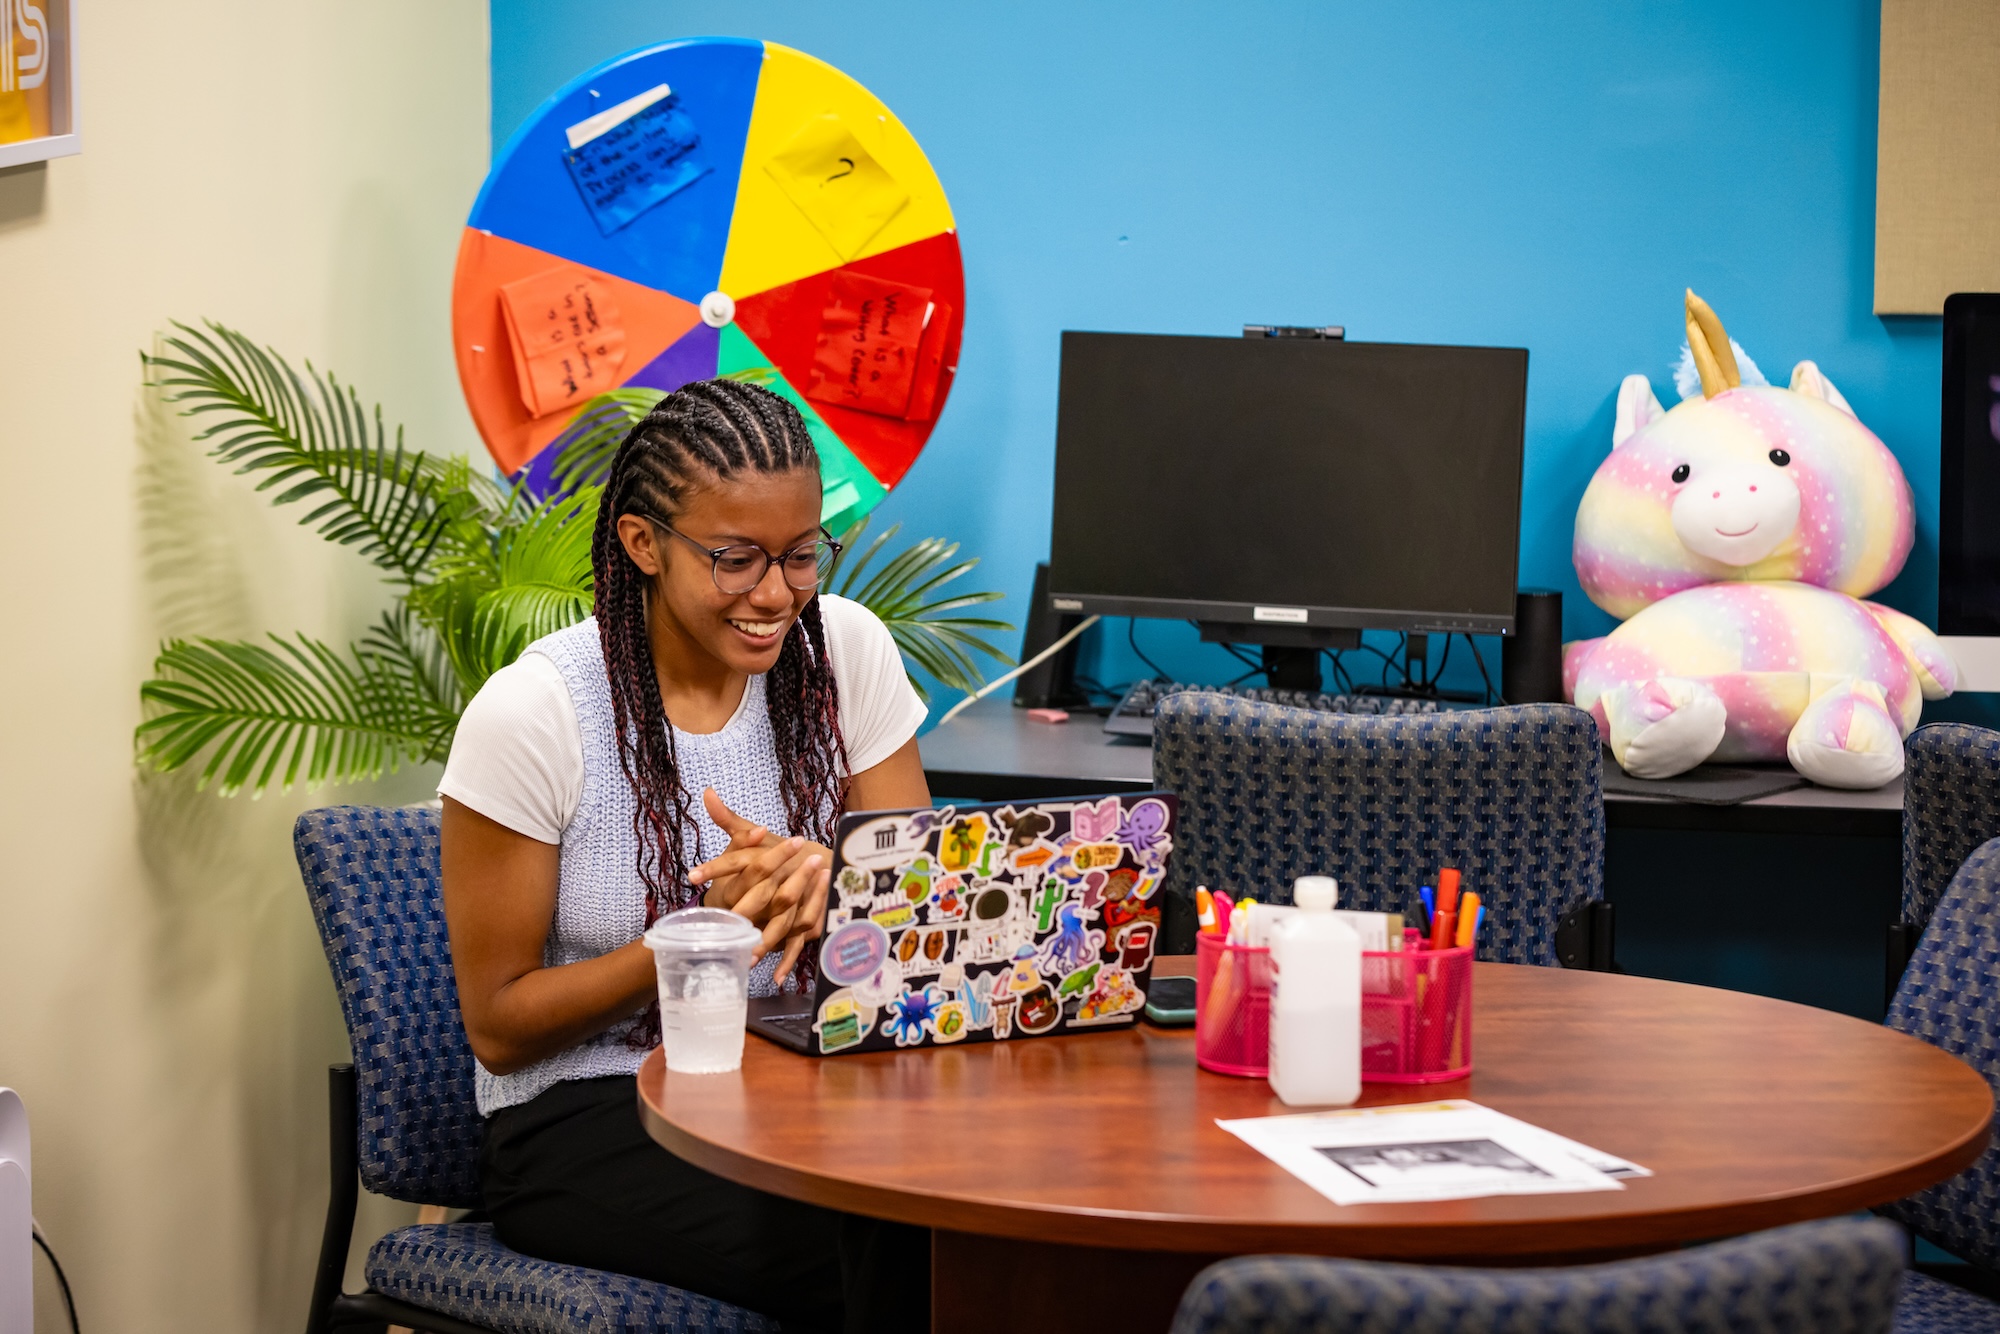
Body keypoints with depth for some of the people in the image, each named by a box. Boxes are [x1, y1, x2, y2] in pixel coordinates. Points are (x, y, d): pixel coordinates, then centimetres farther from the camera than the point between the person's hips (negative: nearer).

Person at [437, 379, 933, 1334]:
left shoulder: (846, 651, -1)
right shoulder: (530, 715, -12)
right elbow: (499, 1026, -7)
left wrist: (826, 885, -22)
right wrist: (708, 931, -22)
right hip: (583, 1116, -4)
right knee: (901, 1250, -30)